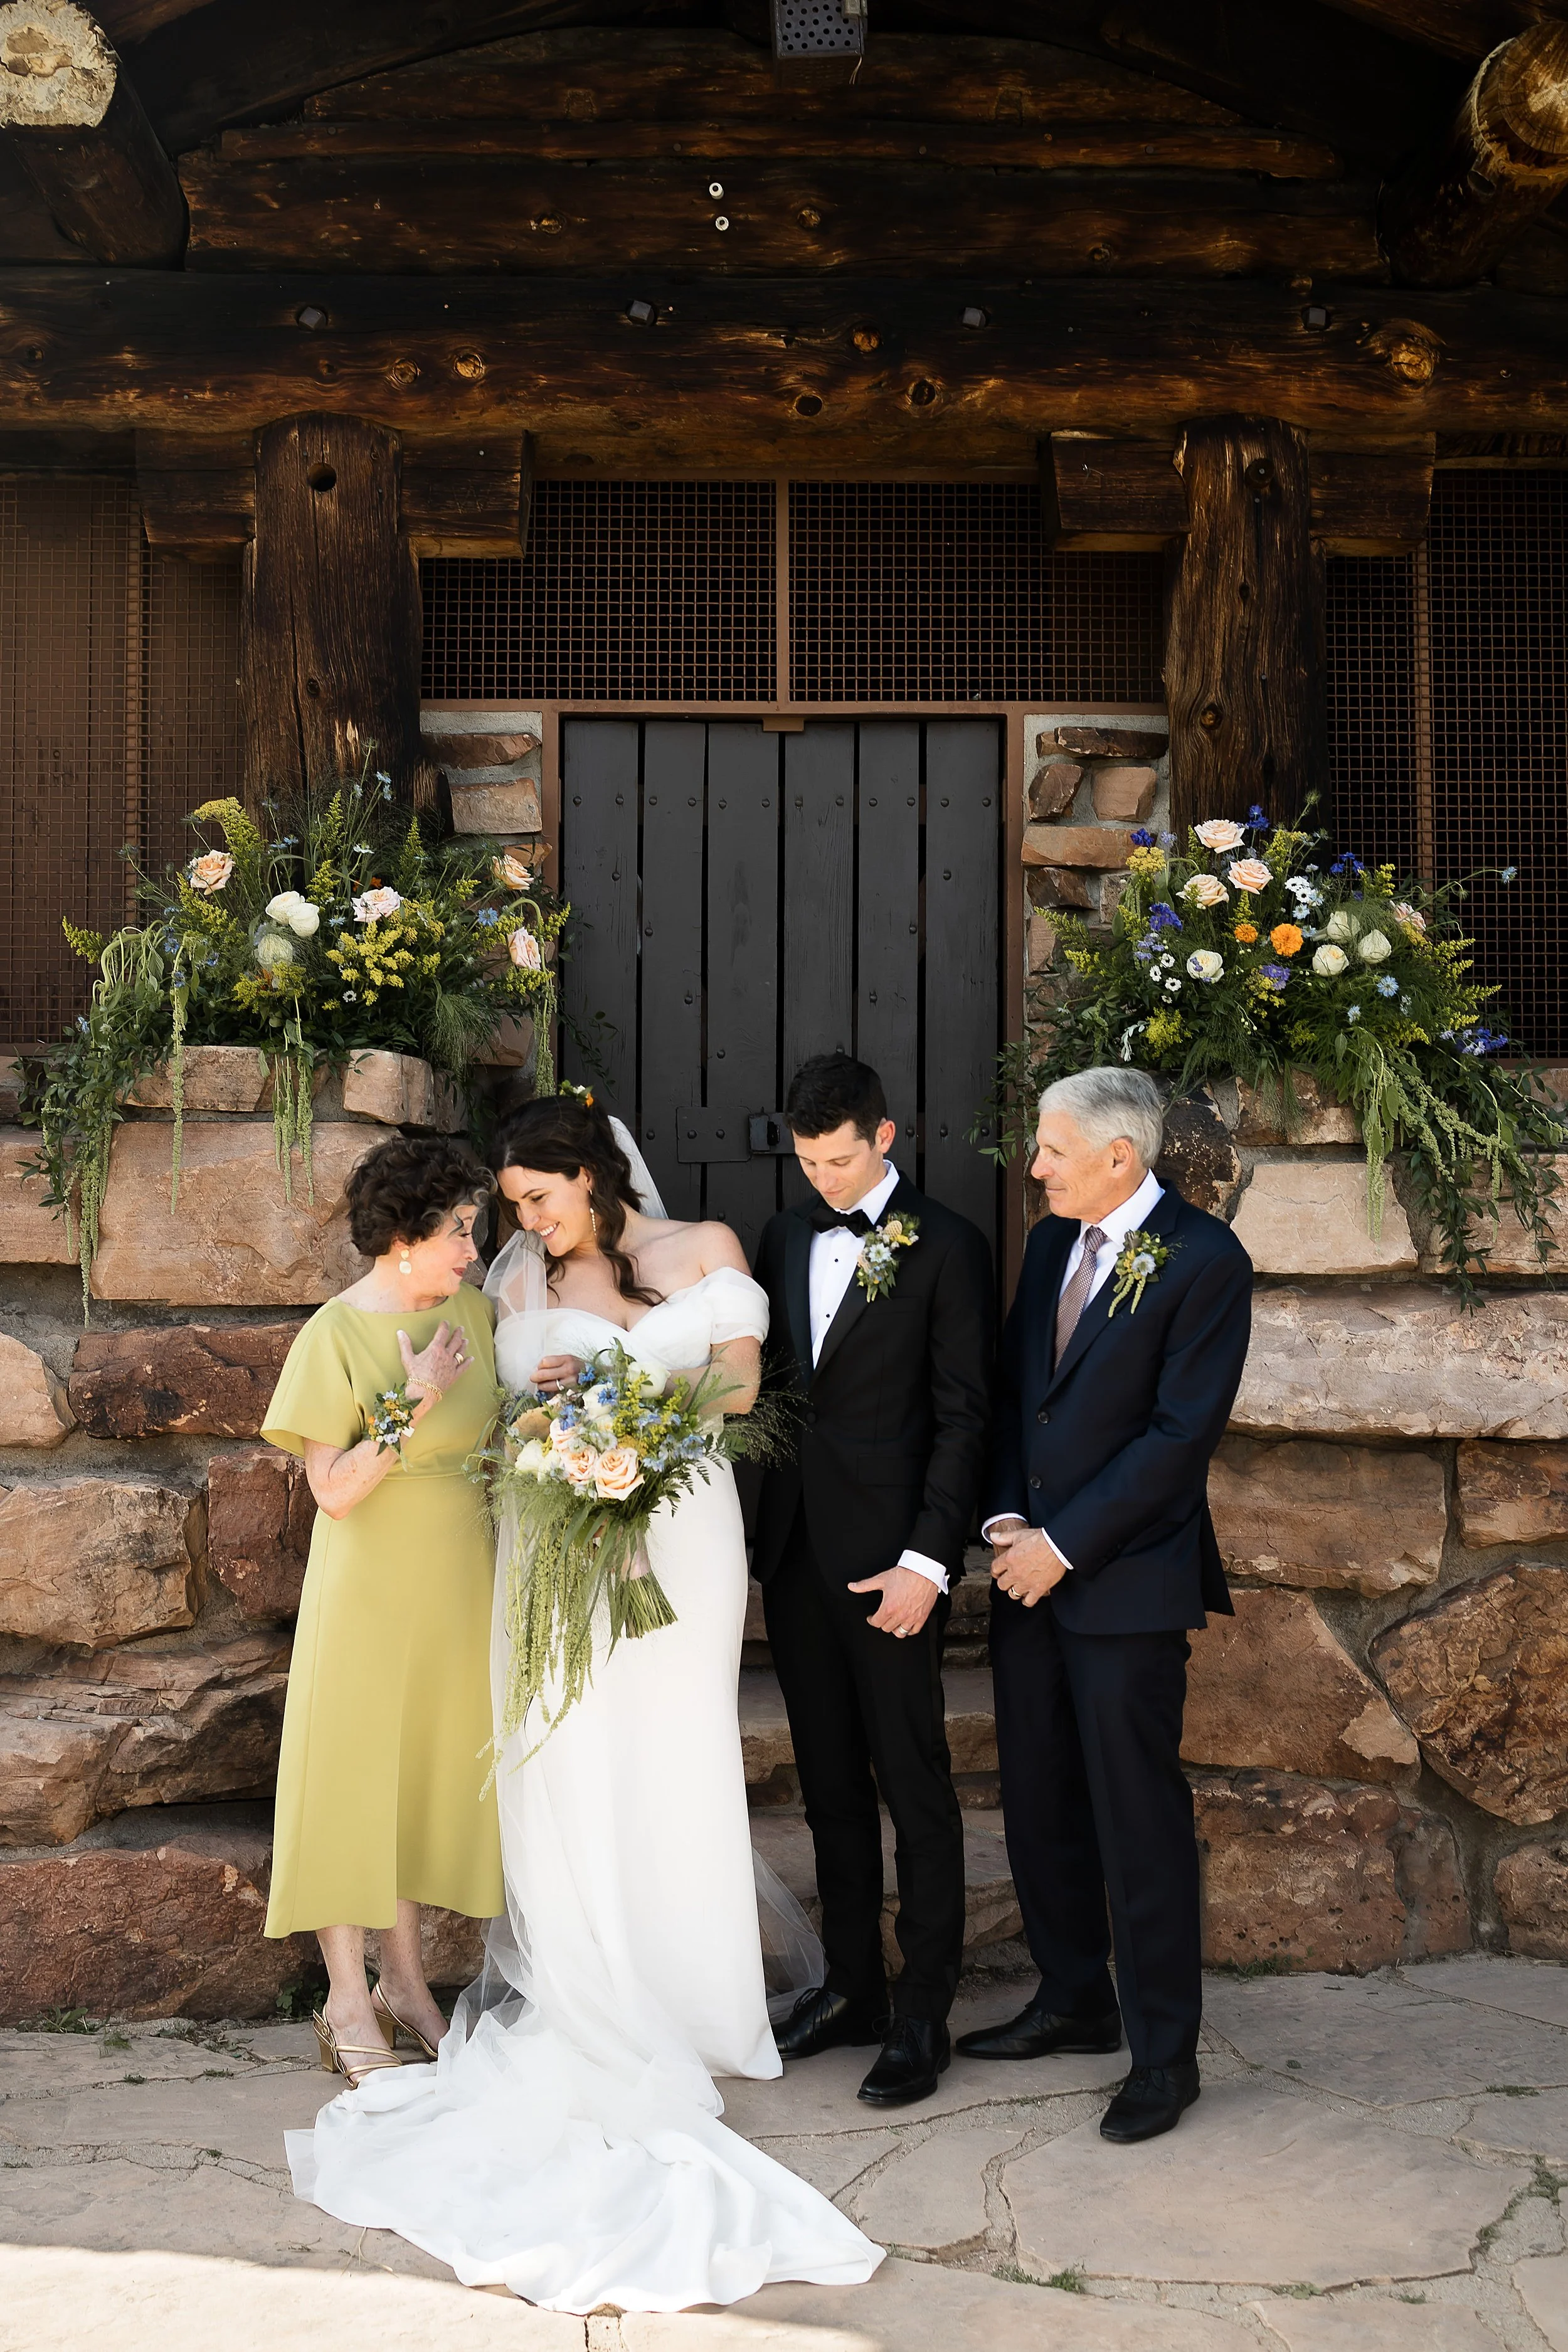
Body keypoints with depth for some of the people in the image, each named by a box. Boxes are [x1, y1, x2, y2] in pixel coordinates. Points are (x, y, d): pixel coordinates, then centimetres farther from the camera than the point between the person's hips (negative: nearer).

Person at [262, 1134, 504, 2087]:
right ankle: (349, 2003, 17)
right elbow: (333, 1490, -18)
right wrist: (412, 1405, -24)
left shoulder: (474, 1312, 2)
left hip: (460, 1582, 6)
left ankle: (405, 1981, 28)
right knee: (354, 1777, 4)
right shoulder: (336, 1334, -15)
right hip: (371, 1584, -6)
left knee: (432, 1776, 14)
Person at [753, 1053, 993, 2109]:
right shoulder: (788, 1237, 11)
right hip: (795, 1548, 6)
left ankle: (923, 2016, 13)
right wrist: (756, 1535, 7)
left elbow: (963, 1418, -9)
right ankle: (853, 1987, 28)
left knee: (916, 1790, 3)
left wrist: (927, 1561, -15)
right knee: (831, 1785, 15)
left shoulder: (947, 1247, -7)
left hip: (890, 1555, -6)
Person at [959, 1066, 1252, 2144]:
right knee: (1040, 1803, 14)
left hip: (1129, 1579, -7)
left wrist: (1064, 1545, -15)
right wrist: (1007, 1516, -1)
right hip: (1030, 1566, 7)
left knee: (1139, 1815, 1)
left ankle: (1164, 2054, 15)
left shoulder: (1205, 1259, -12)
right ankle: (1076, 2001, 32)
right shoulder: (1052, 1241, 10)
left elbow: (1182, 1431, -16)